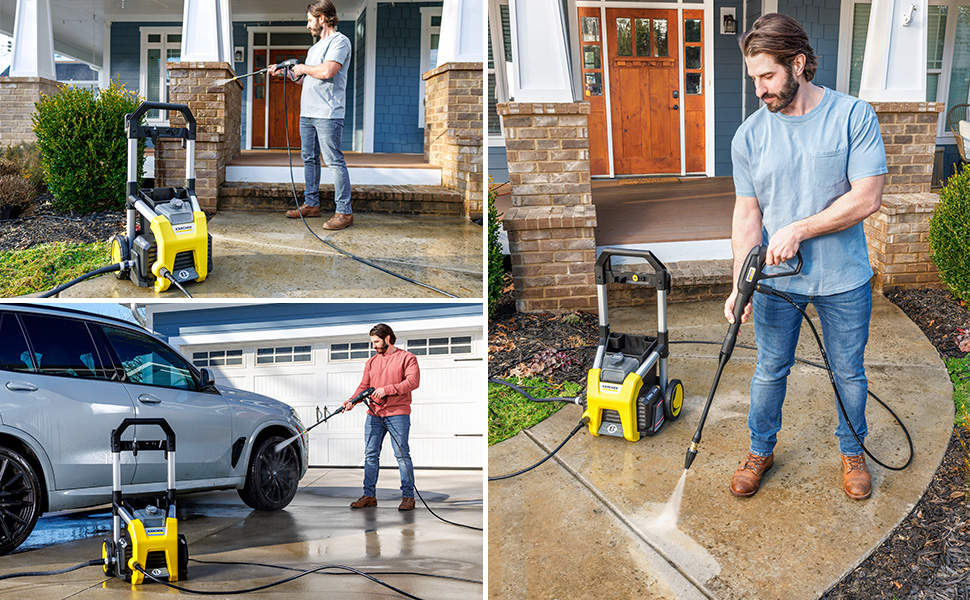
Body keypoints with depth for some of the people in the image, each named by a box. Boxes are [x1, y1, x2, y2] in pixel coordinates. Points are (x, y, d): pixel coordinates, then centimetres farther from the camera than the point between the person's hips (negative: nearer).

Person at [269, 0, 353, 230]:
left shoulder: (339, 41, -7)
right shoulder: (315, 47, 23)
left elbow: (327, 72, -21)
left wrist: (304, 68, -5)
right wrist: (284, 72, 23)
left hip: (328, 114, -10)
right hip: (307, 114, 10)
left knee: (334, 161, -11)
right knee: (309, 159, 12)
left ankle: (344, 212, -11)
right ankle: (311, 204, 21)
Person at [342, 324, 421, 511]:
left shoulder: (406, 358, 1)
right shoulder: (371, 362, 18)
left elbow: (413, 381, -12)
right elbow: (364, 386, 13)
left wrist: (387, 389, -19)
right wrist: (352, 400, -7)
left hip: (397, 414, -6)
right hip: (374, 415, 6)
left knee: (402, 455, -6)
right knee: (370, 455, 4)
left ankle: (408, 496, -2)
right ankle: (369, 495, 10)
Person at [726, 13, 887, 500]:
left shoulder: (853, 116, -12)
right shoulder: (749, 136, -5)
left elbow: (868, 197, -17)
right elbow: (747, 214, -3)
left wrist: (799, 230, -21)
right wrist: (740, 284, -14)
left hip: (843, 279, -1)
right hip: (775, 279, 1)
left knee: (849, 372, 15)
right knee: (770, 371, 14)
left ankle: (852, 452, 37)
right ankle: (761, 450, 35)